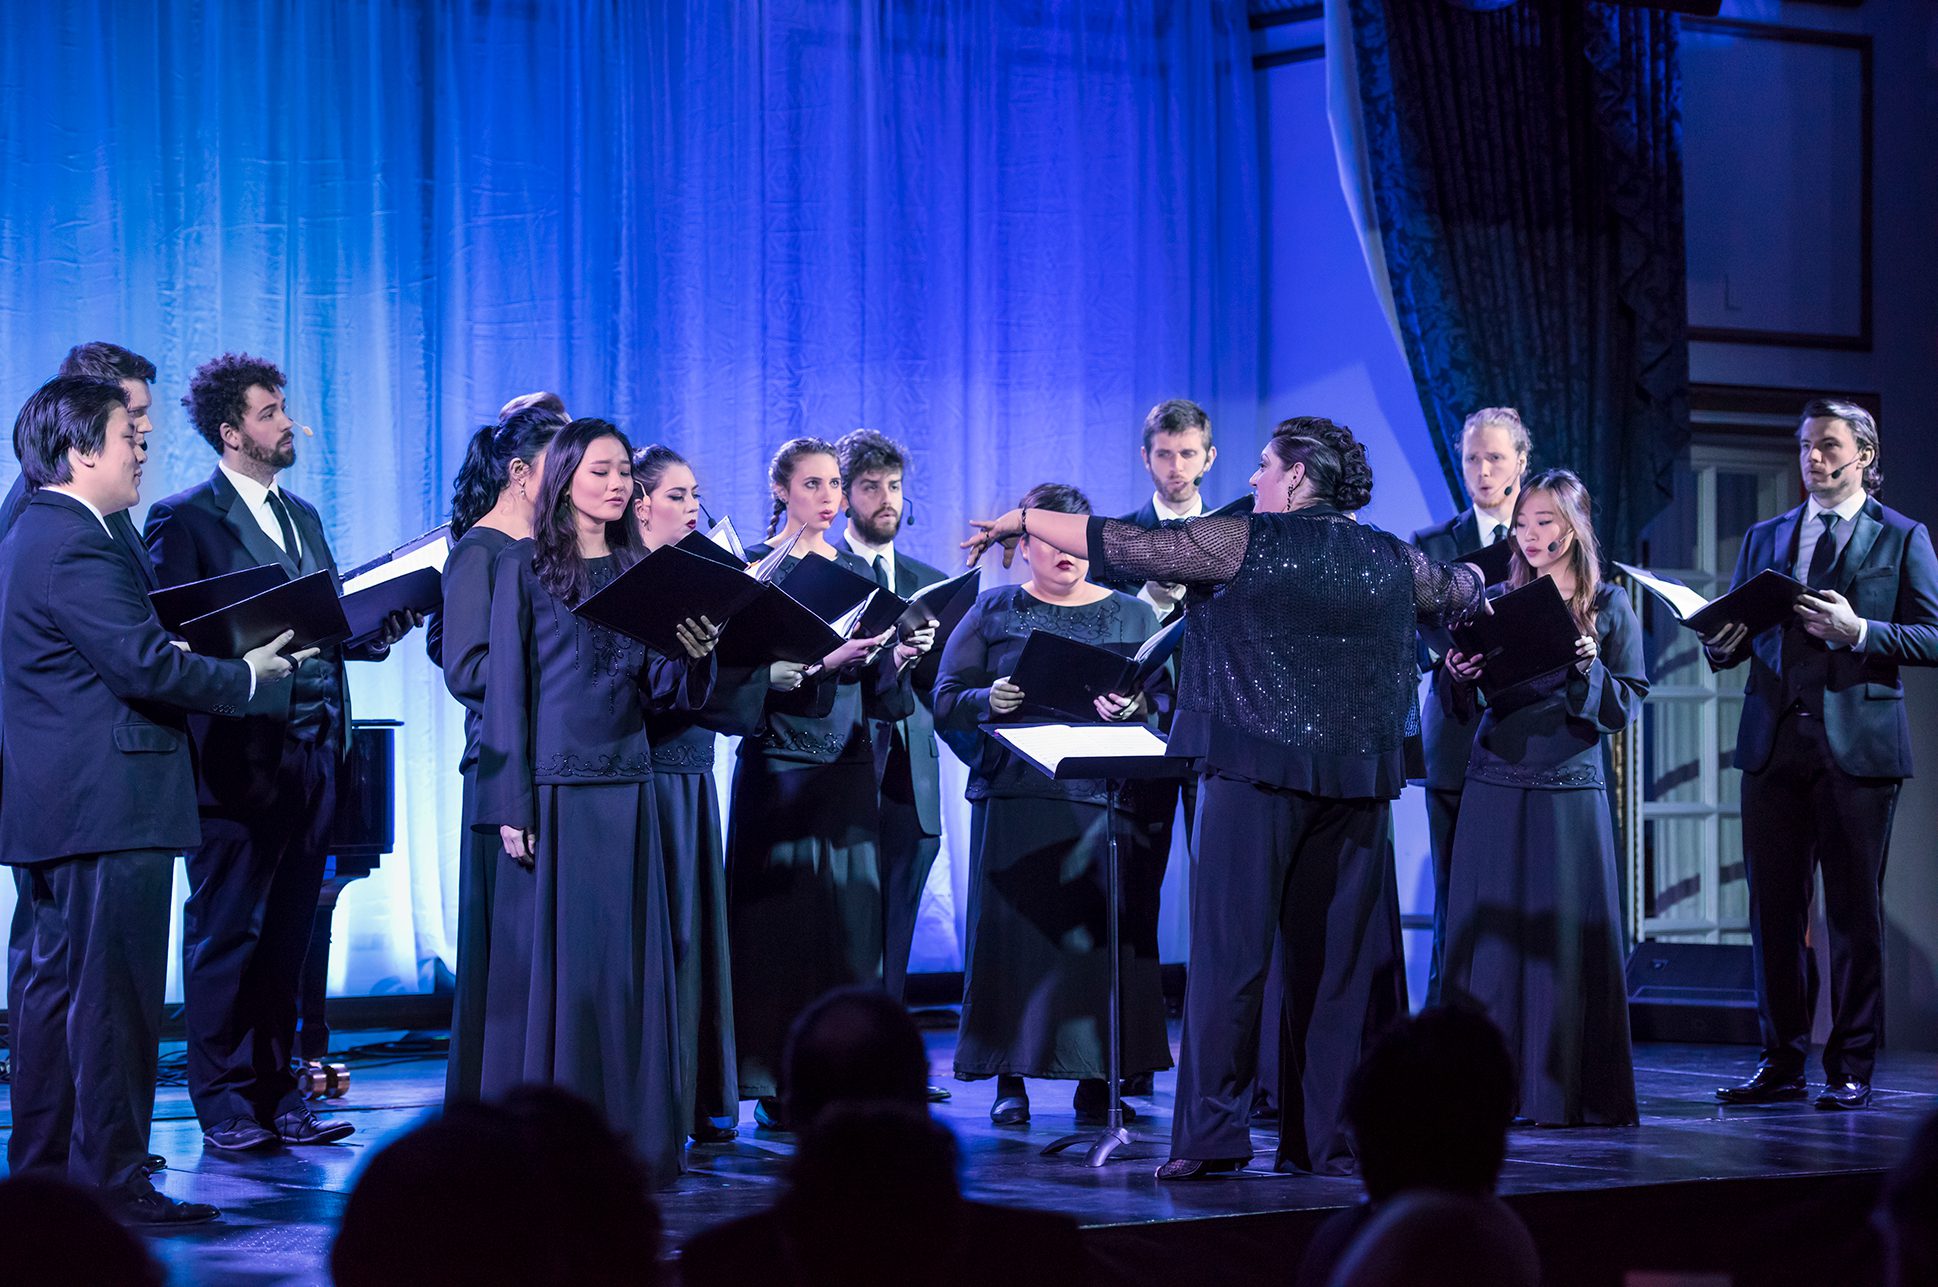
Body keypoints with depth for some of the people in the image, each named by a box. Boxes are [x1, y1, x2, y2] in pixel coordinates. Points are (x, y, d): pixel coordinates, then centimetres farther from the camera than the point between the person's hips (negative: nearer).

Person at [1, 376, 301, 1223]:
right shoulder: (76, 547, -17)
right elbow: (144, 666, -23)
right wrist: (247, 675, -11)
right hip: (110, 806, -11)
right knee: (115, 998, -6)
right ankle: (111, 1180, -3)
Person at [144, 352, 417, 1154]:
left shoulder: (303, 516, 20)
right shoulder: (184, 521, -3)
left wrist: (379, 628, 2)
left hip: (312, 751, 6)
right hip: (240, 754, -6)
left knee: (286, 933, 8)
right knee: (226, 932, -1)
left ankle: (276, 1093, 14)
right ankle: (223, 1101, 4)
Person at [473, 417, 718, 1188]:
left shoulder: (636, 570, 13)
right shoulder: (525, 567, 0)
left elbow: (661, 689, 11)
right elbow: (506, 686, -4)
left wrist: (693, 655, -11)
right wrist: (512, 806, -10)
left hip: (626, 787, 5)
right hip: (554, 786, -4)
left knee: (629, 962, 4)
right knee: (552, 961, -2)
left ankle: (628, 1137, 10)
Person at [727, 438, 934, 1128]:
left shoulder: (858, 572, 14)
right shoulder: (757, 567, -1)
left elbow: (875, 691, 12)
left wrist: (899, 656, -7)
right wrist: (822, 660, -23)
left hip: (849, 764, 5)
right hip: (779, 762, -5)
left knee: (852, 919, 2)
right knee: (781, 921, -5)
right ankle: (775, 1084, -1)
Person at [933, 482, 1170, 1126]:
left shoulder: (1133, 614, 12)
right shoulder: (993, 612, 10)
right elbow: (946, 699, 4)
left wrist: (1132, 706, -16)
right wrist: (990, 700, -16)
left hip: (1104, 796, 0)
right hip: (1015, 794, 0)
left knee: (1100, 927, -4)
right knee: (1016, 923, -3)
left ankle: (1097, 1080, 1)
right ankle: (1010, 1079, 2)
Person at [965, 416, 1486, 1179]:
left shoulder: (1245, 543, -4)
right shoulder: (1392, 561, 10)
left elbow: (1123, 546, -2)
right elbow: (1463, 593, 29)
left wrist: (1024, 520, 10)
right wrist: (1467, 576, 54)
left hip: (1255, 768, -4)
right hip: (1356, 776, 4)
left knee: (1231, 951, -1)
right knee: (1339, 953, 8)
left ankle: (1212, 1135, -3)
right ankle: (1331, 1136, 9)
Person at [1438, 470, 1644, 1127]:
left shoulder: (1611, 605, 4)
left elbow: (1624, 709, 0)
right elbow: (1462, 702, 10)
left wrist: (1587, 667, -17)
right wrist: (1458, 673, -11)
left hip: (1570, 789, -2)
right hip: (1495, 786, 2)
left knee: (1569, 941, -2)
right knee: (1490, 936, -1)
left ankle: (1571, 1091, 4)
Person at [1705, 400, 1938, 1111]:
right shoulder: (1764, 539, 17)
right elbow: (1738, 633, 14)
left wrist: (1858, 631, -16)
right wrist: (1721, 644, -9)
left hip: (1858, 745, -3)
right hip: (1774, 742, 4)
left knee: (1854, 913, 0)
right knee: (1773, 911, 3)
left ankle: (1851, 1070, 6)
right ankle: (1781, 1062, 11)